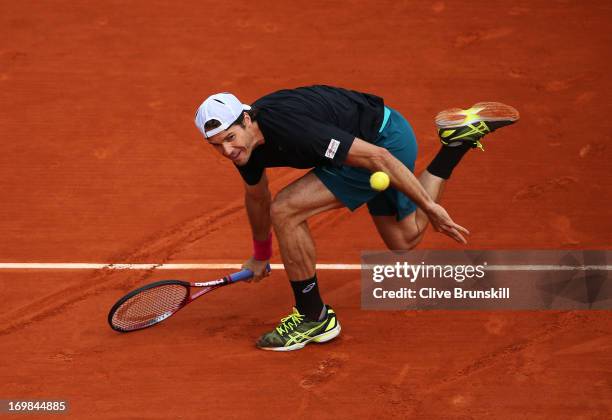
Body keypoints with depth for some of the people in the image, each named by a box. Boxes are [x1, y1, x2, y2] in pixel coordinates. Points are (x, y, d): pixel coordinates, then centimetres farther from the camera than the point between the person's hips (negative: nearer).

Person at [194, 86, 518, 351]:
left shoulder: (290, 128, -36)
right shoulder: (244, 142, -8)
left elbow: (378, 157, -32)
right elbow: (257, 196, 16)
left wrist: (429, 207, -26)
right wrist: (261, 254, 30)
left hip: (387, 141, -9)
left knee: (285, 210, -21)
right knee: (404, 241, 28)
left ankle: (314, 318, -6)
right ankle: (460, 138, 31)